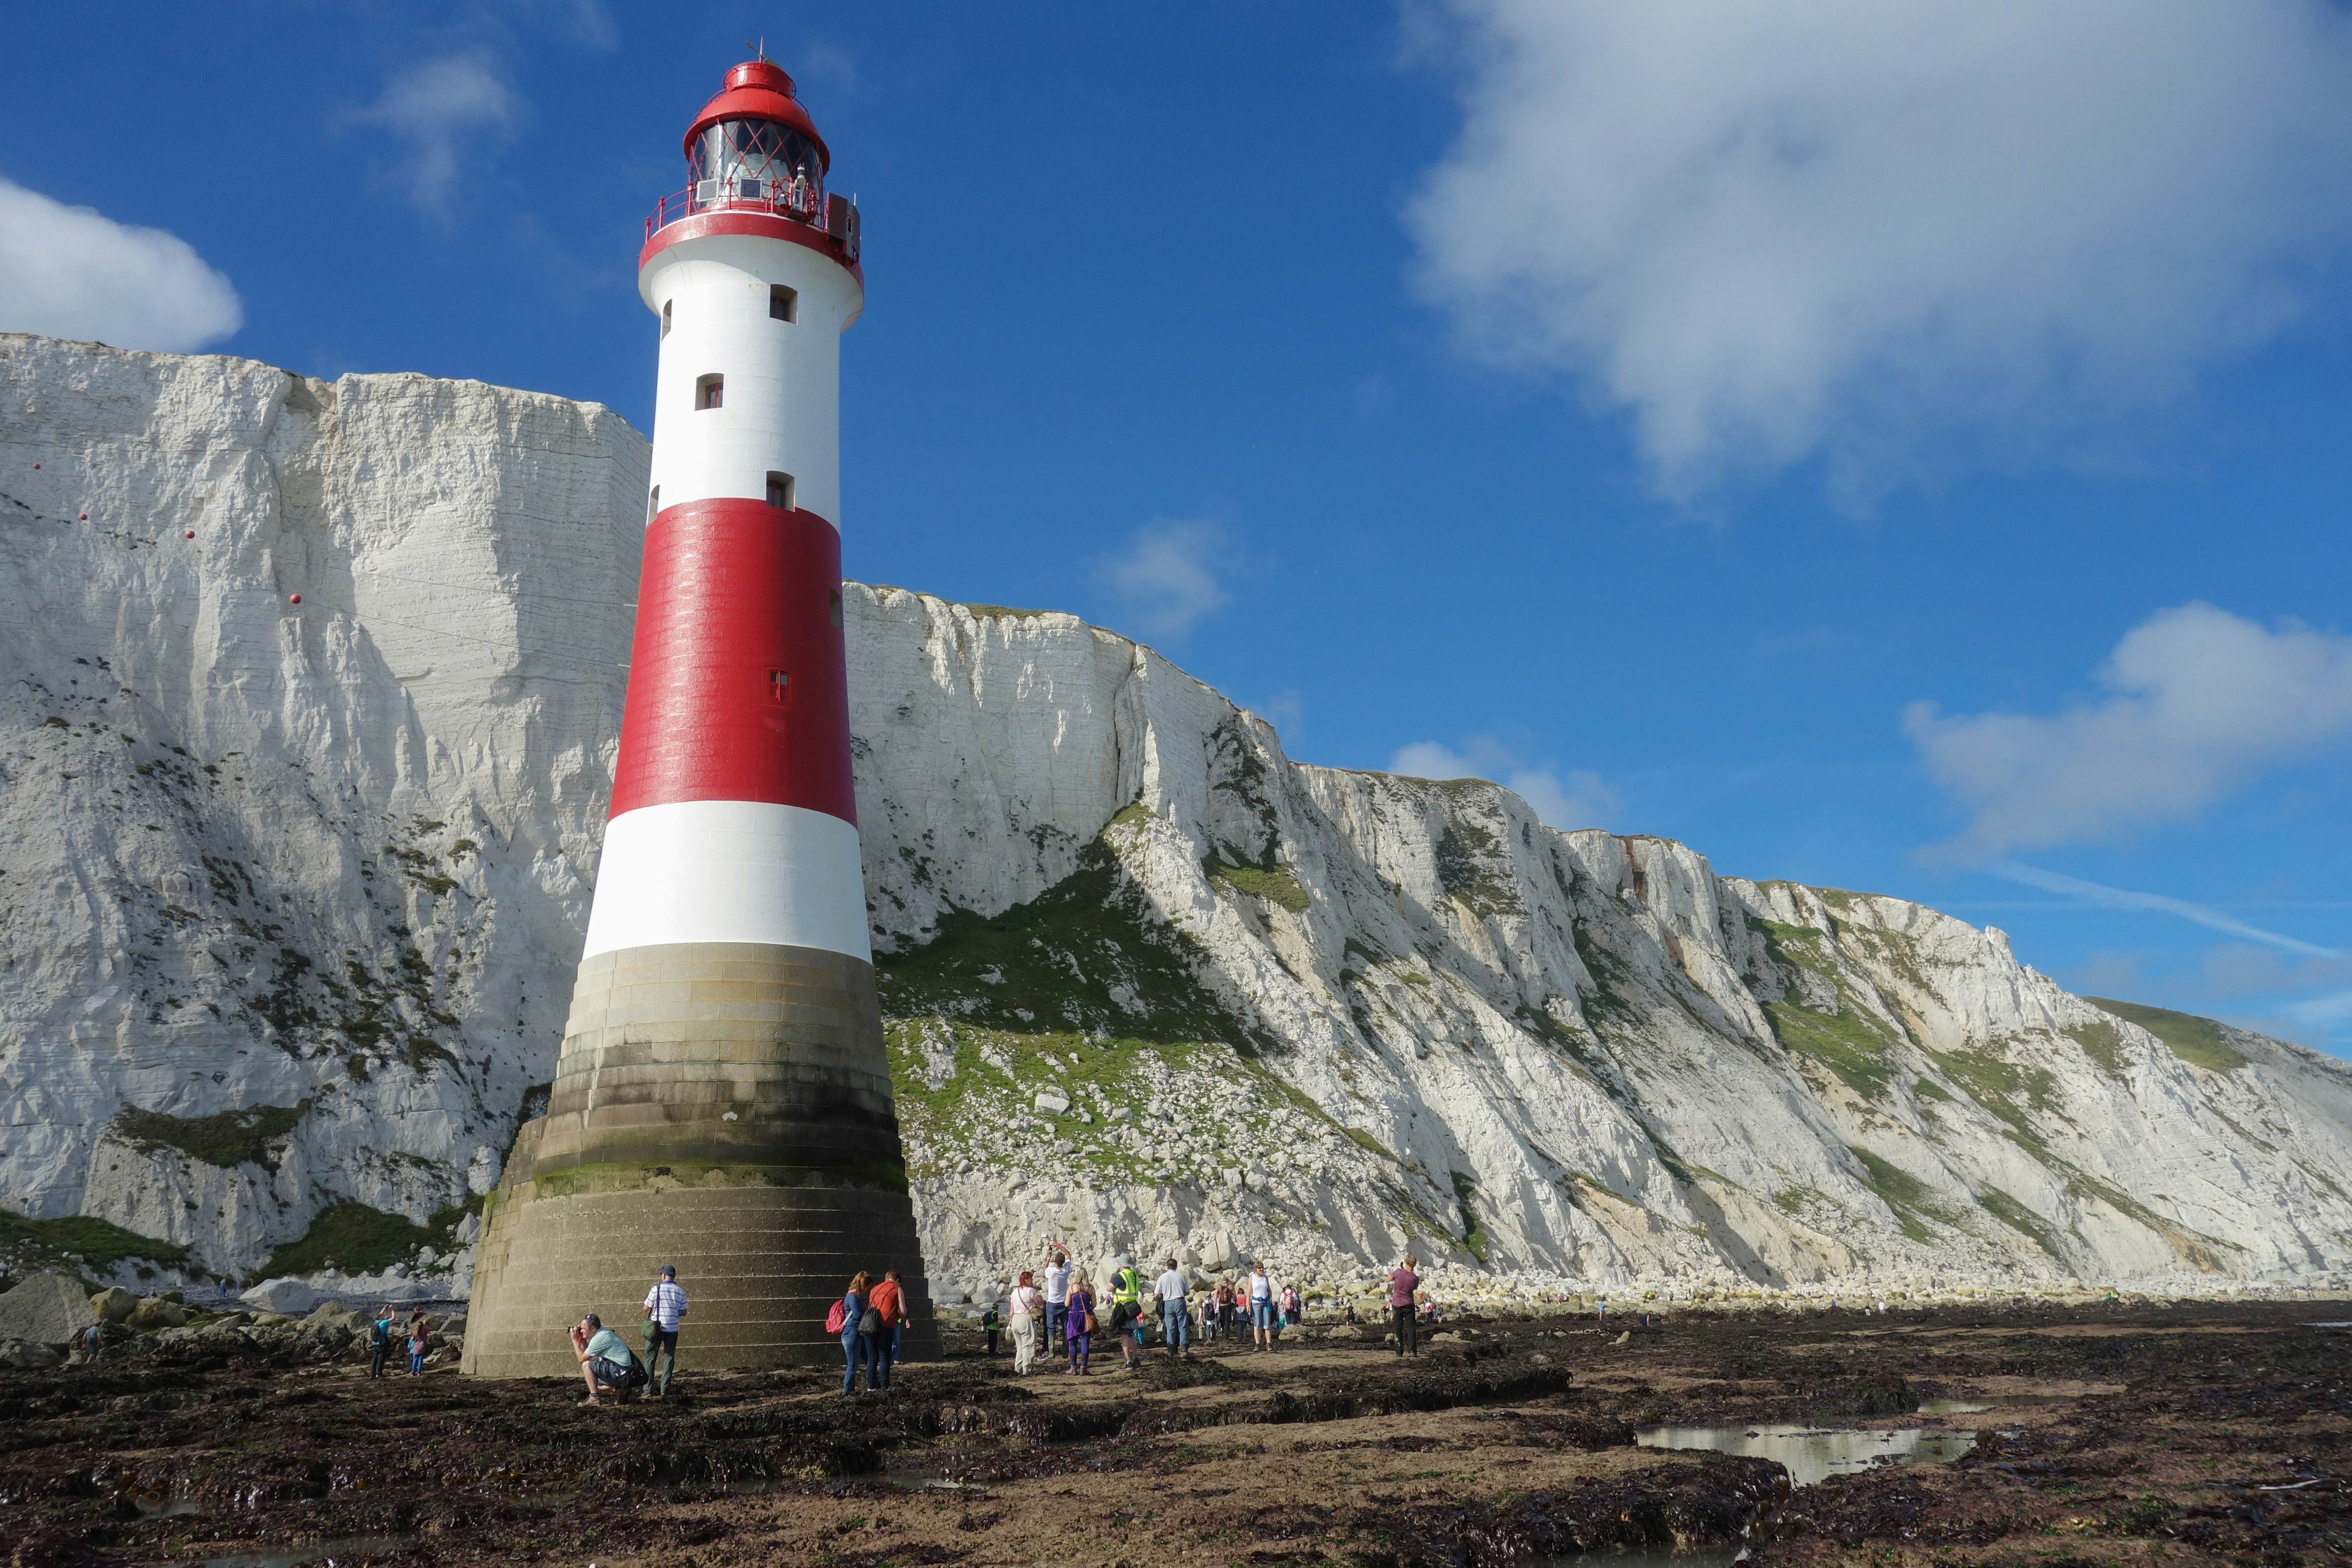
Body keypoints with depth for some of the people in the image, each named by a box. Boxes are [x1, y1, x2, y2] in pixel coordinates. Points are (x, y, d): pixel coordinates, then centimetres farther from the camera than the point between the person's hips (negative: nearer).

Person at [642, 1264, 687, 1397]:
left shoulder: (656, 1289, -8)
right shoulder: (680, 1292, -1)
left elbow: (646, 1309, -3)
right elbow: (684, 1312, 4)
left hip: (656, 1328, -2)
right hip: (672, 1329, 2)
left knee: (650, 1358, 7)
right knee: (669, 1358, 9)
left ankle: (648, 1388, 2)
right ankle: (665, 1388, 5)